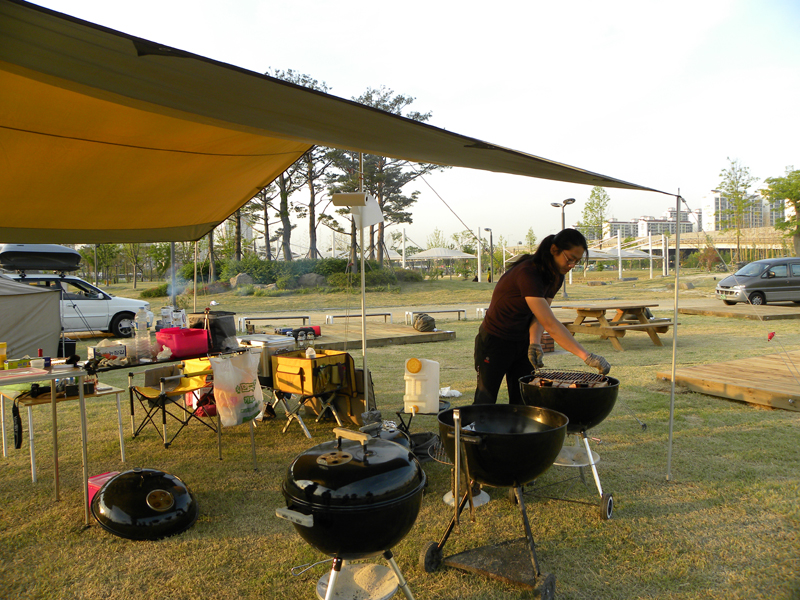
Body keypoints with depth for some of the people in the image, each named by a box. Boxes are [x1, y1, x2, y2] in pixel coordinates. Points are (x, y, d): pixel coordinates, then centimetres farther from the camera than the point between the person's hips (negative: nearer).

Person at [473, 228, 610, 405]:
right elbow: (550, 323, -38)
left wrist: (534, 342, -25)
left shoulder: (555, 276, -4)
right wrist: (586, 356, -40)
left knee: (523, 401, 8)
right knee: (485, 402, 5)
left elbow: (539, 315, -5)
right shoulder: (527, 273, -32)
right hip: (495, 342, -7)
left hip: (522, 343, 7)